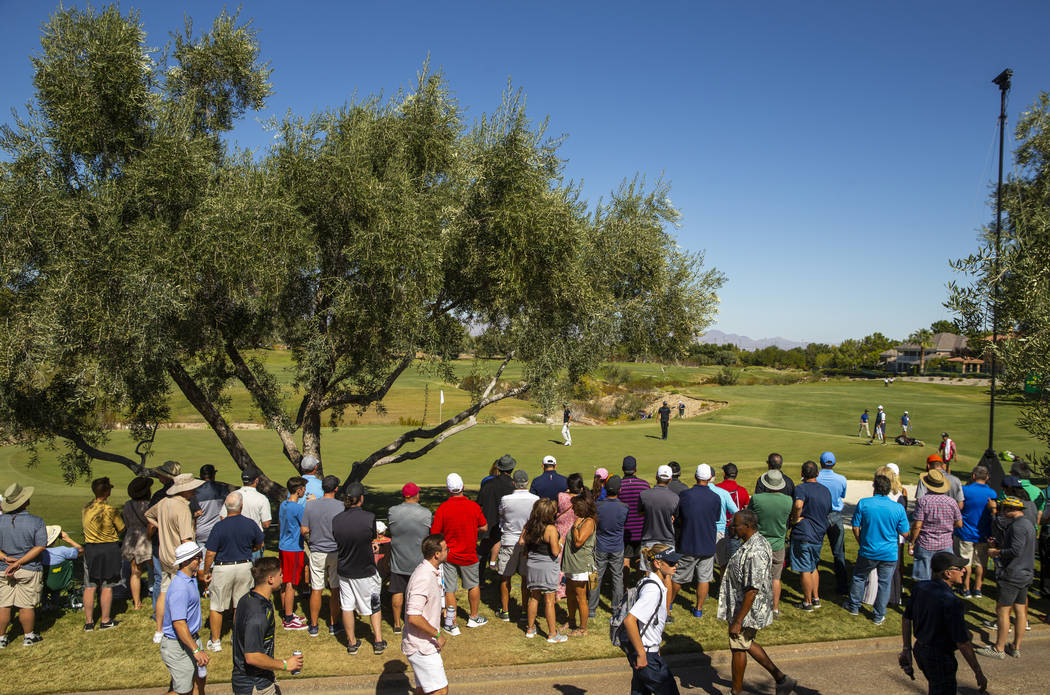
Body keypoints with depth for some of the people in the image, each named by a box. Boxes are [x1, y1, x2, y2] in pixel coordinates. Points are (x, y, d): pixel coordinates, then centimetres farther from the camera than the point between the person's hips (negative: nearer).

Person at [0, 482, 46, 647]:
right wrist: (19, 562, -14)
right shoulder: (37, 522, -12)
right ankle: (28, 637, 19)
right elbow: (40, 547, -16)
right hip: (29, 571, -3)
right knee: (26, 606, 6)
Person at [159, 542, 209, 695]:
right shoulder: (179, 587, -28)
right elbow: (179, 624, -32)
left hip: (191, 638, 10)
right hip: (178, 646, -10)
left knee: (199, 679, 16)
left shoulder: (190, 579, 2)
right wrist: (196, 650, -32)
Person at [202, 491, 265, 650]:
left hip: (223, 569, -3)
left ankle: (215, 642, 20)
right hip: (244, 567, 3)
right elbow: (260, 544, 7)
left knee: (215, 607, 12)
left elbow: (210, 554, -13)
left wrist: (206, 572, 1)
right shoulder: (251, 524, -7)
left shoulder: (219, 527, -16)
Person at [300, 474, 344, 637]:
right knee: (335, 590, 12)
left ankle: (314, 626, 19)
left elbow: (304, 530, -2)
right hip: (336, 552, -1)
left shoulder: (310, 505, -7)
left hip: (317, 552, 1)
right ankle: (334, 625, 20)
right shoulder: (341, 506, -13)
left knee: (316, 590, 10)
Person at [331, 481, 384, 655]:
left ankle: (352, 643, 26)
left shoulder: (336, 519, -9)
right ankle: (378, 641, 21)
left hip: (344, 570, 2)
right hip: (366, 572, -2)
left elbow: (337, 541, 5)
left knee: (347, 607, 16)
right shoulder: (369, 517, -21)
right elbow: (373, 537, -5)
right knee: (374, 606, 16)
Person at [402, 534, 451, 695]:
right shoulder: (423, 579, -25)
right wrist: (437, 635, -19)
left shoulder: (430, 572, 8)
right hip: (421, 647, -10)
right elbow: (413, 617, -30)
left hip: (426, 644, 10)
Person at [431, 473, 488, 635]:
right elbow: (484, 527, 1)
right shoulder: (474, 506, -11)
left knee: (449, 590, 8)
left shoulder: (442, 508, -16)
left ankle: (452, 625, 13)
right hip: (469, 555, 1)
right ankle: (474, 618, 34)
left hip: (449, 556, -1)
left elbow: (434, 534, -11)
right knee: (474, 586, 21)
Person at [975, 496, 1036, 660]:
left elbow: (1016, 551, -25)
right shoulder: (1029, 523, 12)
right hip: (1026, 574, 10)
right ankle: (1016, 647, 21)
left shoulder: (1017, 525, -19)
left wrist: (997, 552, -10)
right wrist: (1000, 547, 15)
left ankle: (999, 649, 3)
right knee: (1020, 610, 13)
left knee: (1002, 610, -3)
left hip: (1012, 575, -10)